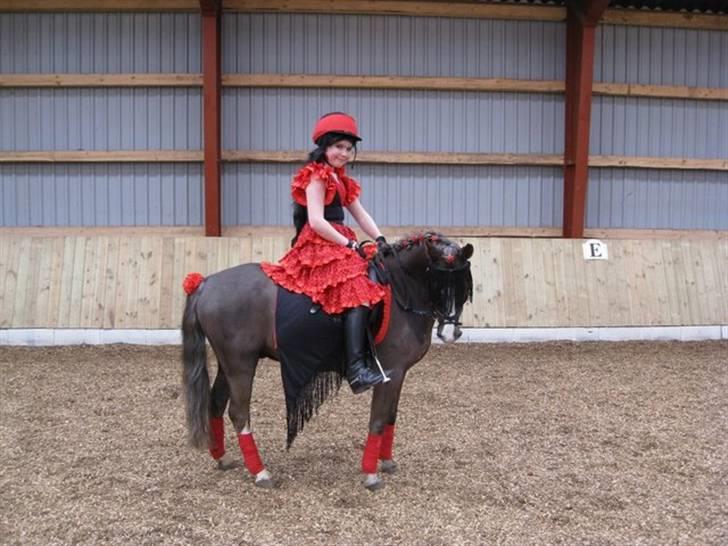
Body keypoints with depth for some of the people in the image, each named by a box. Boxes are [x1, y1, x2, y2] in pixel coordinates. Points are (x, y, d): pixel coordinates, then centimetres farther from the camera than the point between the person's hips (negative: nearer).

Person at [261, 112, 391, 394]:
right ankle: (356, 370, -35)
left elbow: (360, 214, 14)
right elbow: (316, 221, -17)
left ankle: (368, 355, 5)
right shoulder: (317, 176, -6)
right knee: (357, 291, -26)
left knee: (376, 278, 4)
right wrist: (350, 245, -16)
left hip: (338, 246, 10)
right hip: (319, 246, -10)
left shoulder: (340, 179, 23)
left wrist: (380, 240, -2)